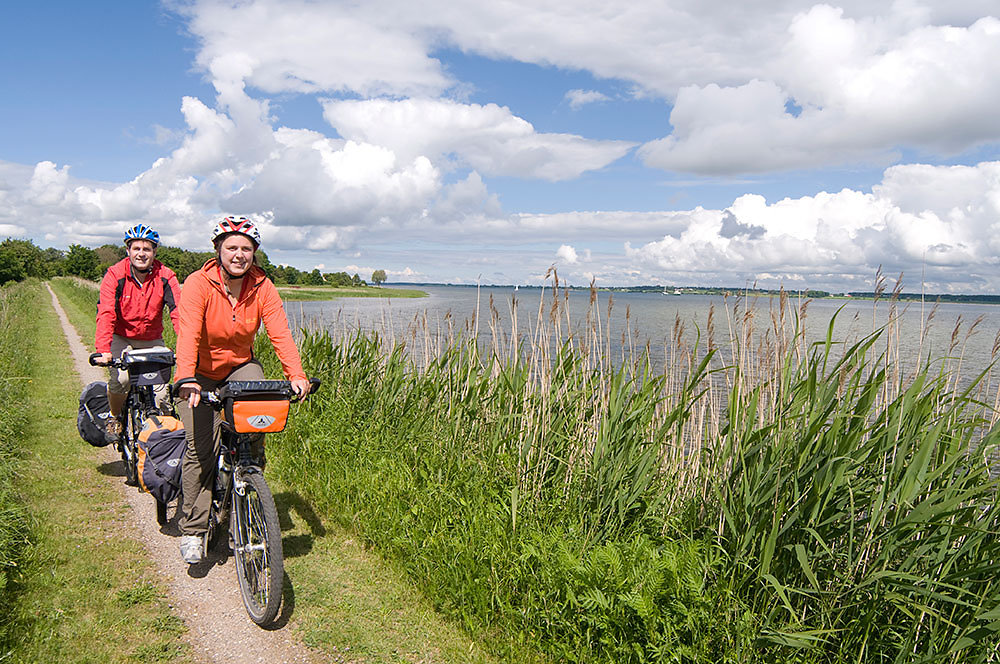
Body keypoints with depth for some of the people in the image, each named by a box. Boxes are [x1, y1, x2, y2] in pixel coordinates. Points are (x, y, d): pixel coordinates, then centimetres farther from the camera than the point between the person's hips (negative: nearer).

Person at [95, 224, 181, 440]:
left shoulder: (165, 277, -12)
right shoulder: (115, 275, -14)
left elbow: (178, 312, -22)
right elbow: (105, 315, -22)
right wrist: (103, 350, -36)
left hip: (152, 341, 1)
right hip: (121, 338, -1)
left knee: (160, 391, -10)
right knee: (119, 379, -23)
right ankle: (115, 417, 8)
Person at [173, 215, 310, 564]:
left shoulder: (262, 287, -12)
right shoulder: (198, 284, -20)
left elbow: (280, 333, -23)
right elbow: (188, 333, -33)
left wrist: (296, 375, -38)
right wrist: (187, 379, -49)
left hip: (241, 365, 2)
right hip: (202, 372, -2)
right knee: (201, 449, -11)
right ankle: (192, 531, 4)